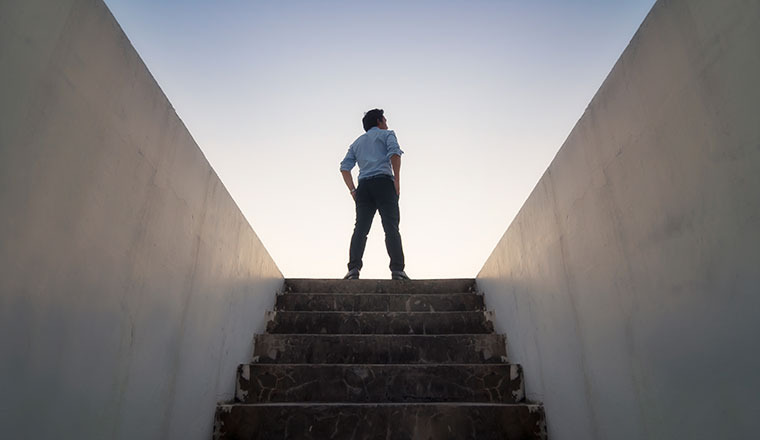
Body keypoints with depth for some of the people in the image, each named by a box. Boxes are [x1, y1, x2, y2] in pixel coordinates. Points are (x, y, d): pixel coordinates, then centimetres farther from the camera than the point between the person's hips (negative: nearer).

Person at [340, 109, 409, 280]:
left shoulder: (357, 142, 29)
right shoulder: (387, 134, 16)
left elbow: (345, 167, 16)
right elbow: (394, 153, -6)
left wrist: (353, 190, 11)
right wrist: (397, 181, -6)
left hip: (363, 186, 4)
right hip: (383, 182, -4)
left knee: (360, 229, -4)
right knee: (391, 228, -10)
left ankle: (353, 268, -17)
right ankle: (397, 269, -19)